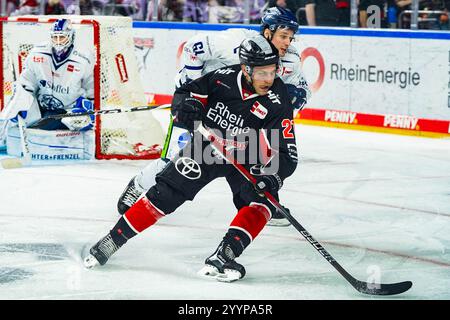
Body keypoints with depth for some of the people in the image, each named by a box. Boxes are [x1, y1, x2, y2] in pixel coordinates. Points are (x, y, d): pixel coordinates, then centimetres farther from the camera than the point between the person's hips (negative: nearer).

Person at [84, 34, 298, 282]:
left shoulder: (278, 102, -24)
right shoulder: (224, 78, -19)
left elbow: (286, 155, -25)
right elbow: (185, 93, -5)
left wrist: (272, 176, -44)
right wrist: (186, 105, -28)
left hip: (246, 159, 0)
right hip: (207, 146, 0)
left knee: (261, 202, -25)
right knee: (165, 194, -5)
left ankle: (221, 258, -30)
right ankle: (111, 241, 5)